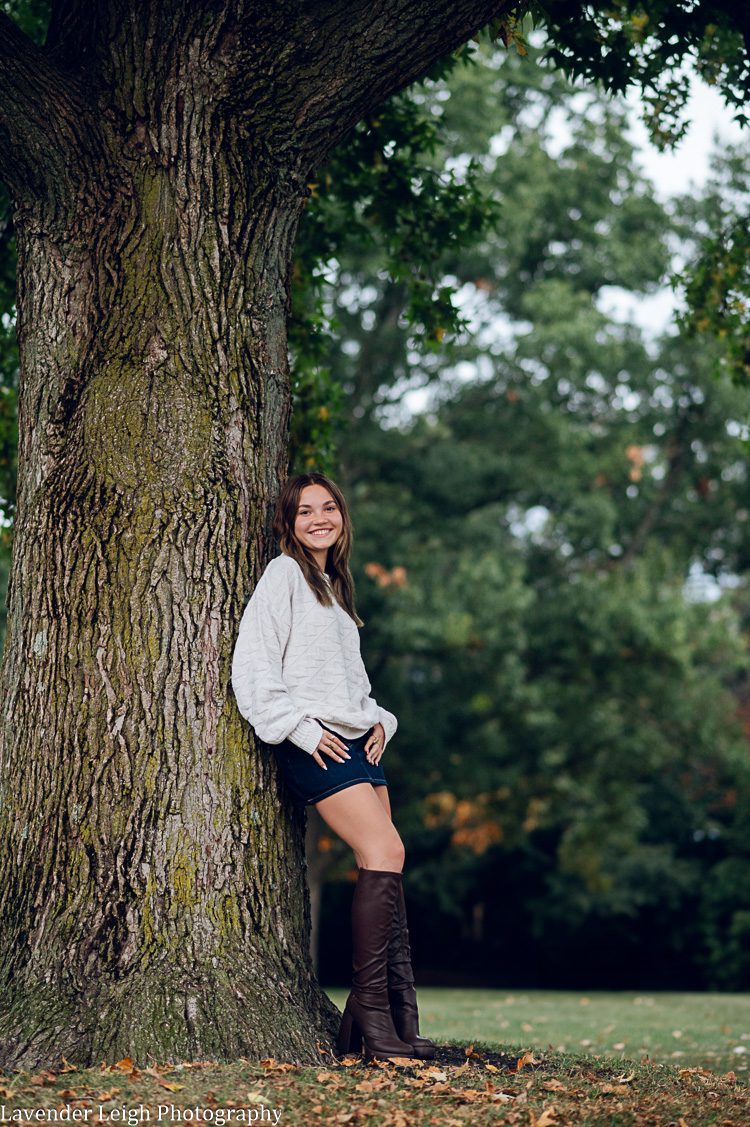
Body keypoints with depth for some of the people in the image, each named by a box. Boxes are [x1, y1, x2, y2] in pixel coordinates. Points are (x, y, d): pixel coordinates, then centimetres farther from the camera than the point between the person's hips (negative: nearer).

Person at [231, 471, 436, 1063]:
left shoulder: (335, 584, 24)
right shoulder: (284, 574, -1)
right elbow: (253, 664, -10)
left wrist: (380, 721, 12)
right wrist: (300, 727, -14)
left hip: (358, 740, 8)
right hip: (314, 743, -8)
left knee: (382, 866, -2)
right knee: (386, 853, -18)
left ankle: (395, 1021, -2)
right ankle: (373, 1015, -14)